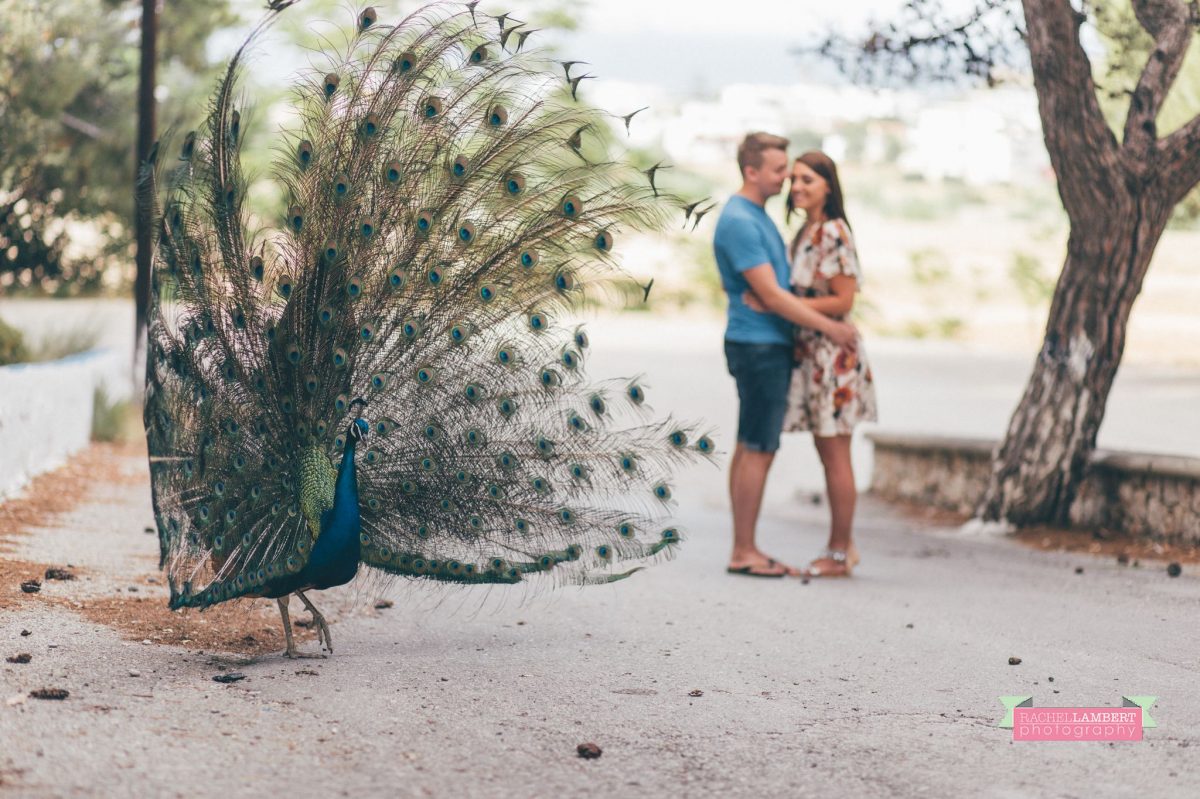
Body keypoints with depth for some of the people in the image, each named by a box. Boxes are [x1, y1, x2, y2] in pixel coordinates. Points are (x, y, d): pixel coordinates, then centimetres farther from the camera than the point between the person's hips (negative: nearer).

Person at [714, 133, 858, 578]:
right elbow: (771, 296, -19)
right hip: (759, 345, -10)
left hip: (767, 345, 10)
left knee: (749, 449, 10)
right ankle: (744, 553, -2)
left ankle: (744, 549, 15)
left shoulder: (756, 216, 15)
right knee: (758, 451, -6)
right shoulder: (739, 222, -17)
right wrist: (830, 327, -14)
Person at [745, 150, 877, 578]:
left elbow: (843, 301, -17)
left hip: (832, 354, -9)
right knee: (828, 456, 13)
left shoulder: (834, 233, -14)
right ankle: (843, 546, 20)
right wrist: (766, 300, 7)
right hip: (809, 353, 9)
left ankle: (839, 554, 3)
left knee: (836, 457, -3)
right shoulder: (804, 234, 13)